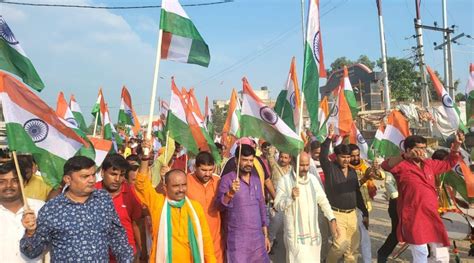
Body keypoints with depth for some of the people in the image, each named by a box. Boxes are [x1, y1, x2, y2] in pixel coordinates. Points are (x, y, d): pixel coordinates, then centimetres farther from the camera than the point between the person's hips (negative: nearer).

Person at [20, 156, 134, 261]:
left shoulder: (105, 199, -5)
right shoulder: (50, 209, -13)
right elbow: (32, 252, -6)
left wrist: (126, 259, 4)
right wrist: (31, 233, -23)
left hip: (103, 259, 3)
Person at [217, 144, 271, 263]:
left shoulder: (256, 179, 8)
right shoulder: (227, 179, -6)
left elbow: (262, 207, 14)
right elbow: (220, 205, -14)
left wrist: (266, 235, 13)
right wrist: (230, 193, -31)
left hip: (257, 238, 5)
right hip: (237, 239, -4)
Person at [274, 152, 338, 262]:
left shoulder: (313, 178, 4)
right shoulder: (285, 180, -11)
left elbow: (323, 200, 9)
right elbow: (278, 205, -9)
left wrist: (332, 220, 2)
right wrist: (291, 198, -25)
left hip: (313, 231, 5)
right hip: (295, 233, -5)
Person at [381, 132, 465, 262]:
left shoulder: (429, 164, 11)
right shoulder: (402, 166, -13)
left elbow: (448, 164, 28)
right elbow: (386, 165, -34)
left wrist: (456, 146, 12)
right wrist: (406, 156, -51)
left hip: (432, 217, 7)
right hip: (414, 219, -7)